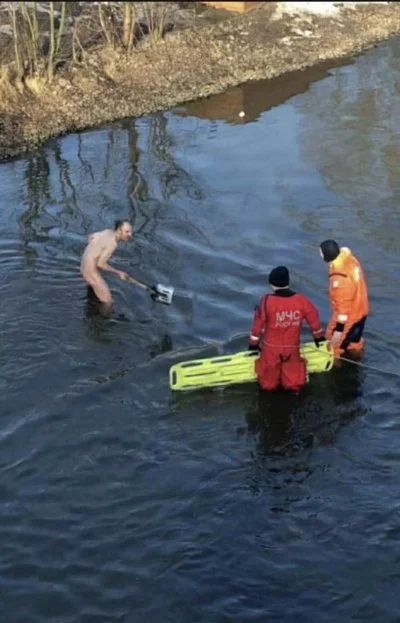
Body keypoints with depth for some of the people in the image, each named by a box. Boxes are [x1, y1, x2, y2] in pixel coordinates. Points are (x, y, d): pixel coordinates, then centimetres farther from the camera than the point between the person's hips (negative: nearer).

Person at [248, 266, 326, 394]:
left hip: (271, 346, -1)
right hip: (292, 347, 1)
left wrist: (253, 344, 8)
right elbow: (313, 317, 4)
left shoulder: (267, 301, -20)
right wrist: (319, 336, 23)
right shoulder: (301, 300, -11)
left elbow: (258, 323, -8)